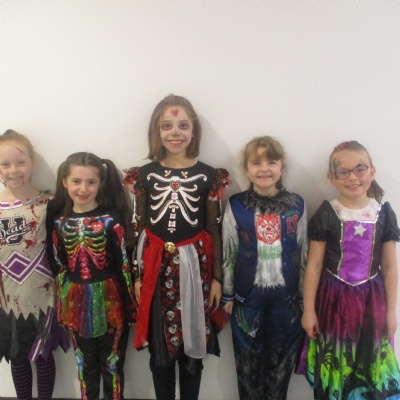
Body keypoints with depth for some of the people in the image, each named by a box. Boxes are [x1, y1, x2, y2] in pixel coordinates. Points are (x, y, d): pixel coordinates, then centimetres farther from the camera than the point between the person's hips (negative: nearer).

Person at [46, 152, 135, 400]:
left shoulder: (112, 219, -10)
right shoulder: (58, 221, 1)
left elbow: (124, 265, -8)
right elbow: (58, 266, 7)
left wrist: (130, 303, -7)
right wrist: (61, 303, 9)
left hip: (109, 300, -3)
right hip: (75, 302, 3)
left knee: (112, 363, 11)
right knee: (85, 363, 19)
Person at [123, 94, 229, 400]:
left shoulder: (208, 176, -2)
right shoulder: (145, 175, 1)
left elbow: (214, 231, 1)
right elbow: (140, 229, 5)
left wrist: (216, 277, 0)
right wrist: (138, 275, 4)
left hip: (194, 266, -1)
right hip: (156, 267, 1)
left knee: (193, 346, 11)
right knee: (160, 348, 12)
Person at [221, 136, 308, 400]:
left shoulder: (296, 205, -3)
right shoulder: (236, 205, -6)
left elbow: (304, 253, 3)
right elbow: (228, 253, 0)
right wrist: (228, 294, 2)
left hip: (286, 294, 1)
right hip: (248, 294, -1)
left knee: (281, 358, 16)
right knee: (248, 357, 14)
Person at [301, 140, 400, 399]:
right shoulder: (326, 215, -8)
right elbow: (314, 265, -5)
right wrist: (308, 310, -5)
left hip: (371, 299, 2)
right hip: (334, 298, -1)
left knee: (369, 371, 11)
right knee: (333, 369, 10)